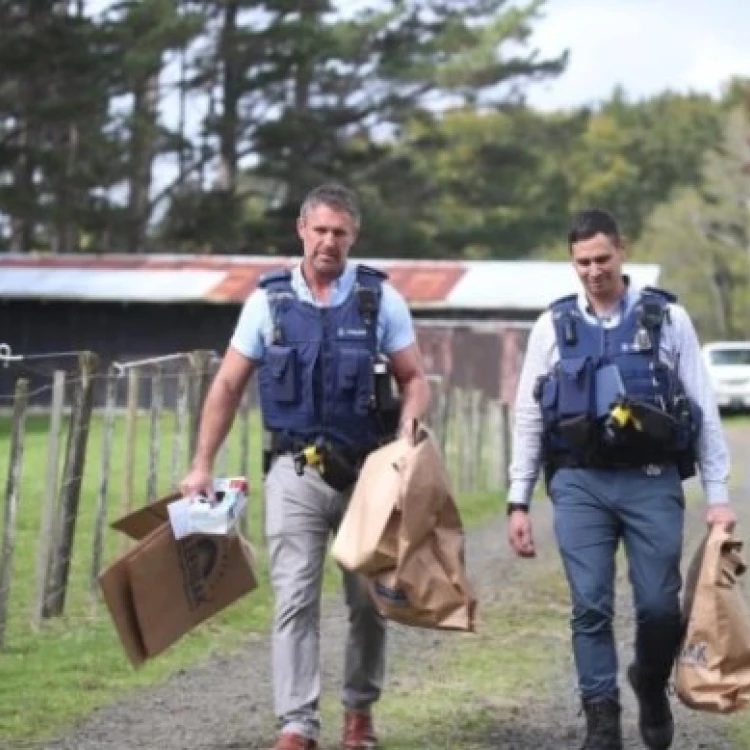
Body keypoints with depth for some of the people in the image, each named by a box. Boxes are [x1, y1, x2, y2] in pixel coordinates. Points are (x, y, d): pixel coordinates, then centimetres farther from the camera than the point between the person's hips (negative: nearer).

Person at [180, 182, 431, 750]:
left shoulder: (380, 298, 1)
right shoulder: (270, 300, 2)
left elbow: (414, 379, 4)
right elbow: (228, 387, 7)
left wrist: (406, 437, -16)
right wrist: (202, 465, 2)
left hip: (367, 469, 1)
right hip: (296, 471, 0)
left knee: (369, 600, 9)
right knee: (295, 598, -8)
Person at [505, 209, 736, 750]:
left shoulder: (667, 318, 4)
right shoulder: (554, 325, 7)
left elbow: (705, 410, 4)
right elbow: (529, 416, 10)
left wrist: (719, 494, -1)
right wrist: (518, 502, 6)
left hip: (653, 482, -1)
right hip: (578, 485, 1)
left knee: (661, 606, -2)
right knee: (591, 608, -3)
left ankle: (652, 685, 27)